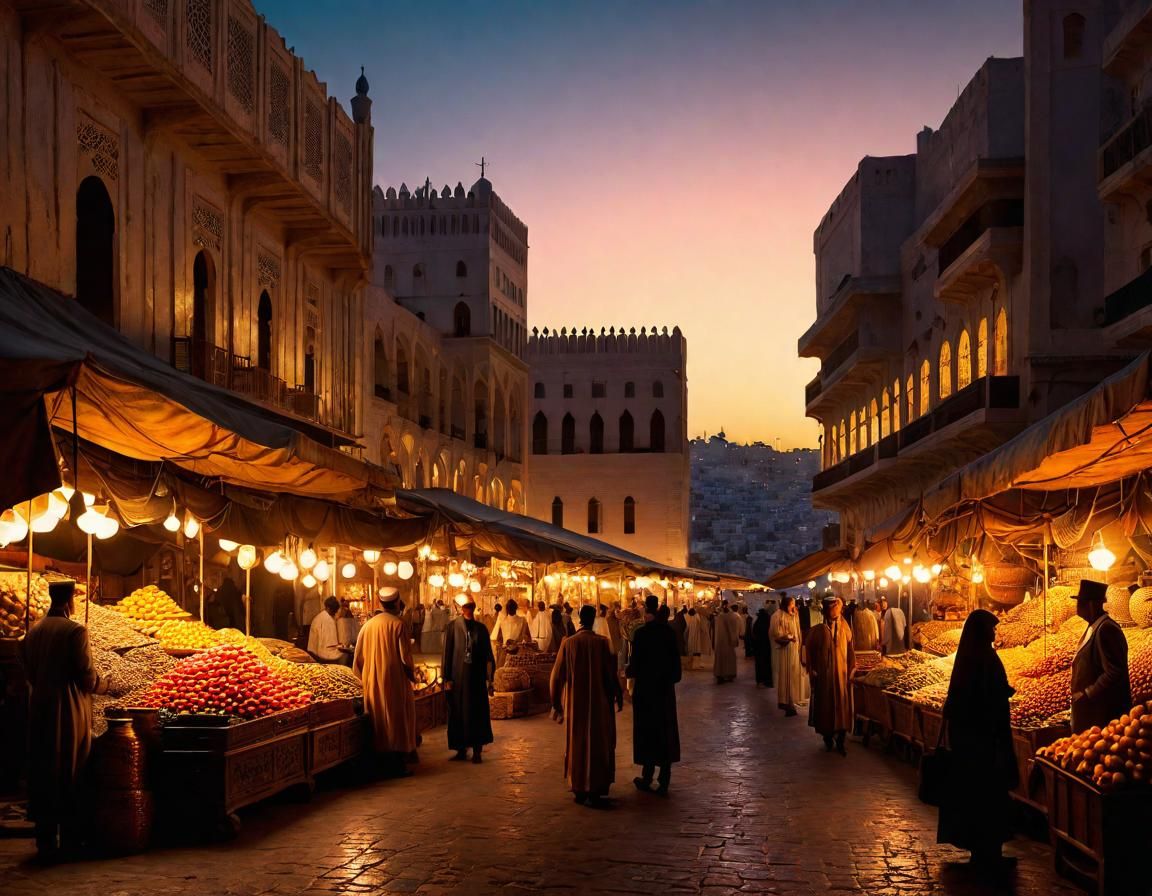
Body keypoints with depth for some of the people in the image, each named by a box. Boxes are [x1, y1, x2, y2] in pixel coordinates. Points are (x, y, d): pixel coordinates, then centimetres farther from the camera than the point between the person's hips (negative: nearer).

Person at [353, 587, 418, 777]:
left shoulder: (368, 625, 4)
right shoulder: (398, 624, -10)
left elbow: (359, 657, 7)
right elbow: (405, 655, -12)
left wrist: (365, 679, 19)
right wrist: (412, 675, 4)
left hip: (373, 683, 5)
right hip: (395, 682, -5)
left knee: (380, 722, 11)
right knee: (397, 721, 3)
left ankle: (383, 764, 15)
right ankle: (397, 766, 3)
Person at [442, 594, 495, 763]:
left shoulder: (481, 628, 5)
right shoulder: (452, 627, -3)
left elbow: (488, 654, 6)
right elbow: (447, 653, -4)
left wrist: (489, 679, 1)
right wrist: (447, 678, -8)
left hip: (477, 678, 2)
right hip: (458, 677, -2)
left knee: (478, 713, 1)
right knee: (458, 713, 4)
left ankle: (477, 751, 6)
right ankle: (461, 749, 13)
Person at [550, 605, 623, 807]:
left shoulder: (568, 643, -6)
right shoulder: (600, 643, -12)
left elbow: (557, 676, -3)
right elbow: (610, 673, -7)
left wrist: (556, 704, 8)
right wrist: (618, 696, 7)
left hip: (574, 704, 2)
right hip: (598, 703, -2)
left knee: (576, 745, 14)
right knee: (597, 745, 8)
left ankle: (579, 790, 18)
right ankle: (594, 792, 6)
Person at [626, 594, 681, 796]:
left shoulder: (640, 633, -15)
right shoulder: (669, 632, -2)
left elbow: (636, 664, -14)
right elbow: (676, 661, 3)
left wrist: (627, 670, 7)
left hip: (645, 690, -4)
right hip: (666, 688, 4)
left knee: (647, 731, 8)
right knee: (666, 732, 9)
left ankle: (647, 778, 14)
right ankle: (664, 782, 11)